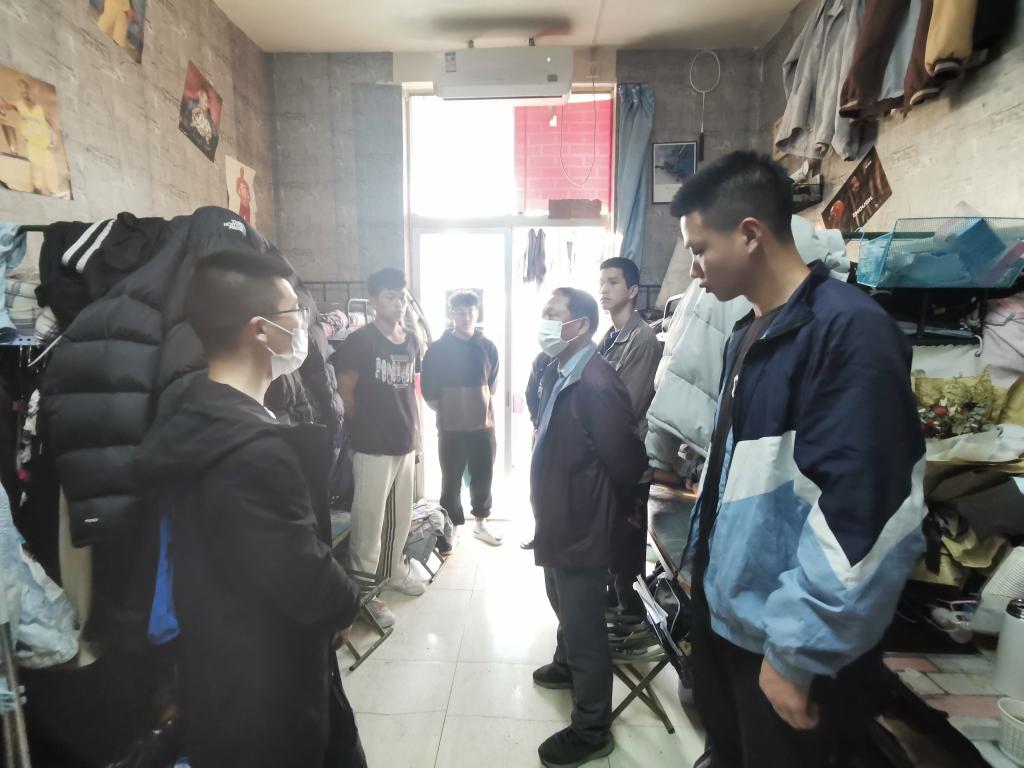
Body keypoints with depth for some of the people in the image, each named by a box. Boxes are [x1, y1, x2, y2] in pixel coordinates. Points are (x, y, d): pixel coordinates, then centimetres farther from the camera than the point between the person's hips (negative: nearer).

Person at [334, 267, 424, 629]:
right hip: (373, 447, -6)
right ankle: (365, 591, 16)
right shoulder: (359, 341, -11)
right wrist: (361, 429, 1)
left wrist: (416, 433, 14)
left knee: (400, 517, 18)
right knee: (369, 522, 2)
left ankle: (394, 572, 37)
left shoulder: (411, 342, 8)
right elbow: (344, 391, -8)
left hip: (405, 444, 6)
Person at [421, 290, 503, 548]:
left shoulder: (488, 347, 2)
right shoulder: (437, 349, -5)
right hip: (451, 427, -2)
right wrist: (444, 409, 3)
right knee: (451, 480, 7)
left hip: (484, 424, 3)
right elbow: (429, 390, 0)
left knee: (483, 477, 12)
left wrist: (481, 403, 10)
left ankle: (480, 523, 30)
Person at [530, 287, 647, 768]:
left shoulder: (596, 385, -28)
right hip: (560, 521, 9)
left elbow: (628, 463, -23)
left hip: (582, 529, -9)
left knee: (585, 628, 10)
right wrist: (550, 507, 10)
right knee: (566, 610, 31)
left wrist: (606, 512, -5)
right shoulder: (558, 373, 2)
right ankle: (566, 666, 57)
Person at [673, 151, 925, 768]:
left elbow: (862, 517, -25)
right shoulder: (749, 334, 7)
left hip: (782, 638, -7)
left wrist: (797, 650, -19)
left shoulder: (851, 330, -21)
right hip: (726, 607, 8)